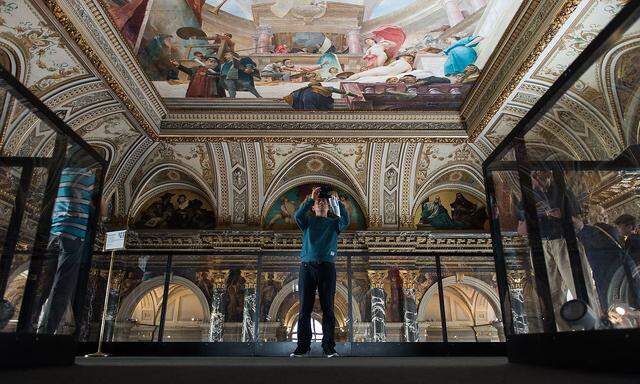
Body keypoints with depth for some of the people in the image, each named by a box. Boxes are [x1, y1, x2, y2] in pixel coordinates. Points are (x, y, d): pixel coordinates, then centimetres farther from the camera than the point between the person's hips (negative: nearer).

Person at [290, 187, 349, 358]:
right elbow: (297, 215, -5)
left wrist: (338, 202, -10)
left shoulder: (334, 223, 17)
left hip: (327, 267, 0)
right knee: (305, 309, 0)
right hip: (307, 266, 0)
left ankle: (329, 347, 2)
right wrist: (310, 199, -9)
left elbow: (345, 221, -5)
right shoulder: (308, 220, 17)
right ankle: (302, 346, 5)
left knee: (328, 308, -1)